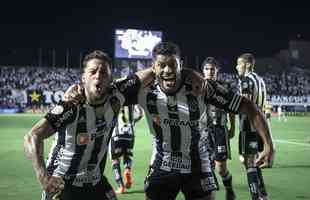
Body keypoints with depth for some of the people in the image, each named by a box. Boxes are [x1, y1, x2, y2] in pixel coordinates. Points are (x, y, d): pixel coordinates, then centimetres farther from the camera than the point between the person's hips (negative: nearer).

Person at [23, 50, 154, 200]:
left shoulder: (115, 98, -10)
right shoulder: (71, 107, -25)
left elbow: (141, 76, 6)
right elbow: (33, 137, -34)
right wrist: (42, 176, -47)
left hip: (96, 183, 5)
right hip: (60, 184, -5)